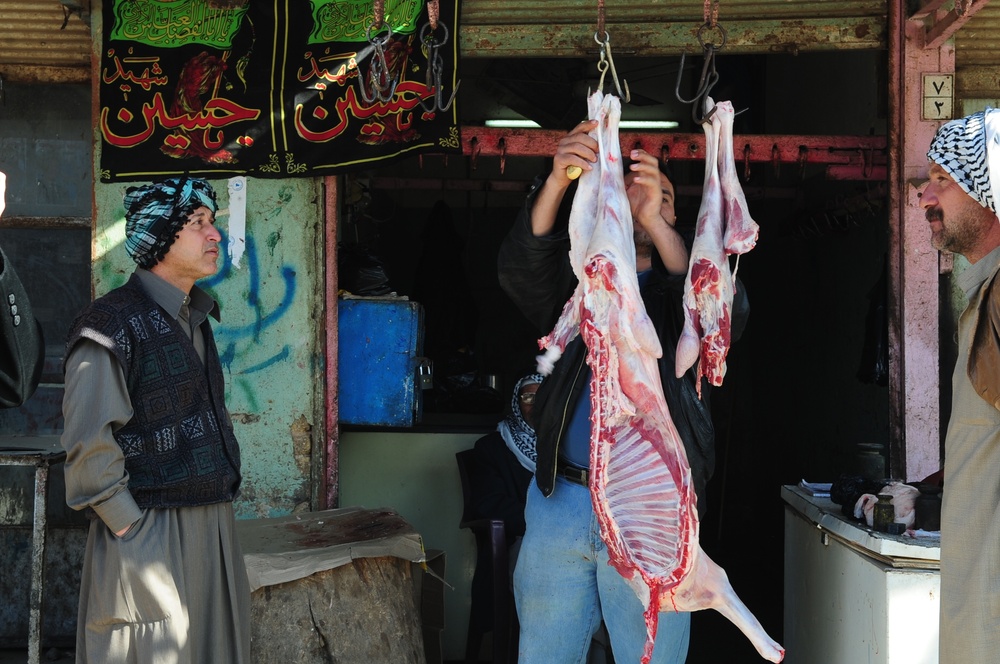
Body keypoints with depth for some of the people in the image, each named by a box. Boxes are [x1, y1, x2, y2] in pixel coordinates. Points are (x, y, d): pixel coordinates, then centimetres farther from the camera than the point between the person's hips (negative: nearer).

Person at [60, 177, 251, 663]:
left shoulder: (194, 321, 15)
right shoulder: (113, 322, -13)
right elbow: (88, 445, -18)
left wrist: (219, 513, 17)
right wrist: (131, 527, -16)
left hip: (212, 529, 8)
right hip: (150, 536, -8)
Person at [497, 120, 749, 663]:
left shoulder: (681, 287, 9)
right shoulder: (575, 280, 12)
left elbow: (726, 314, -14)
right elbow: (520, 269, -9)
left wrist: (656, 223, -27)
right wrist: (557, 181, -26)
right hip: (561, 500, 1)